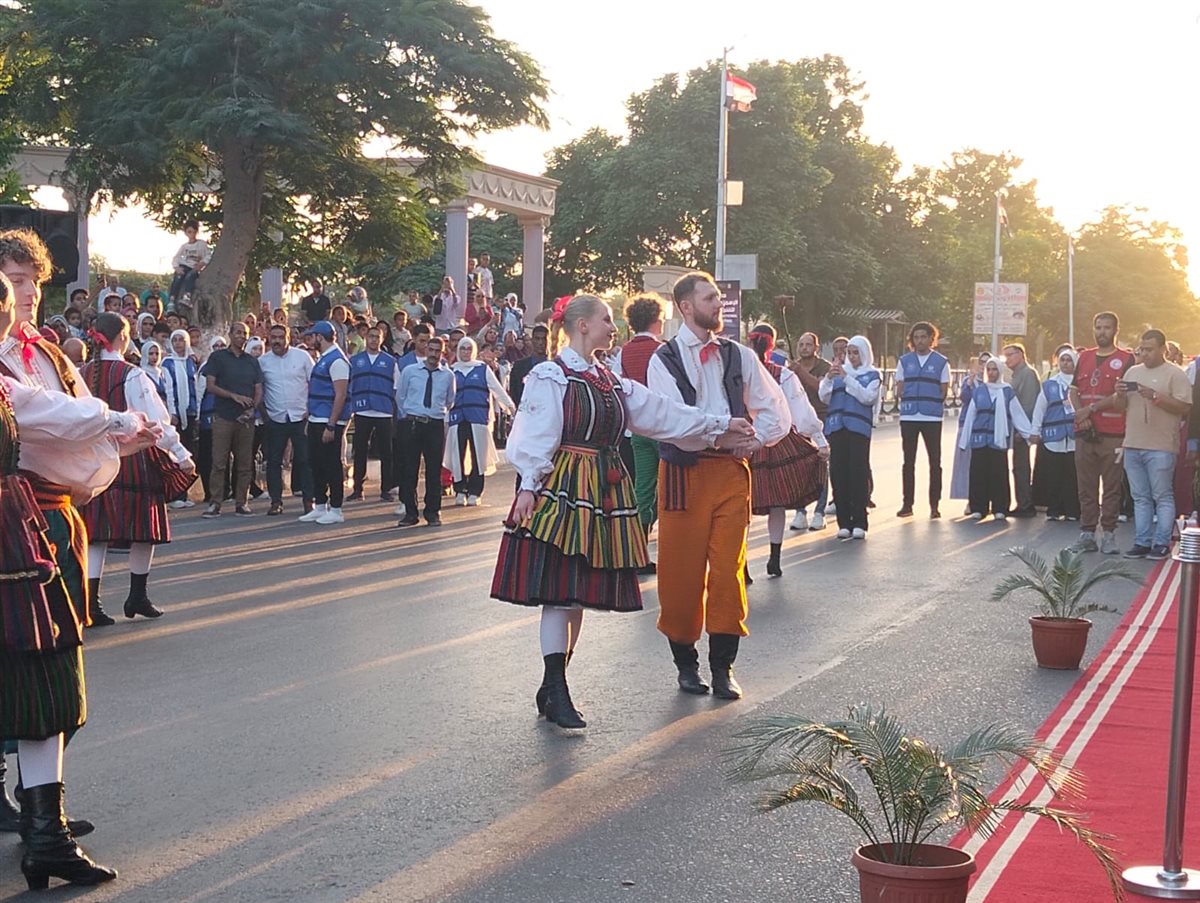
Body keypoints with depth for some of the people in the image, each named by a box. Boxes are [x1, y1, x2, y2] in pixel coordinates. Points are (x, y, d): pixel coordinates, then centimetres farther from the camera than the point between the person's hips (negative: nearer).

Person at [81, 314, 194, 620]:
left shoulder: (82, 374, 3)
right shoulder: (133, 376, -11)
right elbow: (155, 420, -12)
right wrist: (180, 454, -4)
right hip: (133, 457, -4)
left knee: (96, 531, 5)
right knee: (143, 528, 10)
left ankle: (90, 600, -2)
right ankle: (137, 596, 17)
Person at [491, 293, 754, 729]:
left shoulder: (612, 382, 18)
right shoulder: (551, 376, -4)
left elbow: (662, 412, 17)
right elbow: (535, 435, -9)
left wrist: (719, 425, 16)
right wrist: (529, 485, -16)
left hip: (603, 492, 8)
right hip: (562, 488, -8)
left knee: (580, 593, 8)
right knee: (558, 591, -9)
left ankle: (552, 688, 16)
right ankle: (556, 693, -7)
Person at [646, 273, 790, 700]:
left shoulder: (738, 356, 11)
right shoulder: (665, 360, -1)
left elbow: (776, 409, 14)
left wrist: (756, 439, -3)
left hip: (732, 471, 3)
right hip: (684, 470, -3)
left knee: (728, 569, 0)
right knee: (681, 569, 2)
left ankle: (723, 667, 7)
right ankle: (685, 662, 16)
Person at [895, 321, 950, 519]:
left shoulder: (941, 362, 4)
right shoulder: (904, 361, 10)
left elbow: (943, 391, 3)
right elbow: (900, 389, 9)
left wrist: (930, 405, -5)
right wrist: (911, 403, -3)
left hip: (932, 417, -2)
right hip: (908, 417, 2)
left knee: (935, 462, -1)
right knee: (908, 462, 5)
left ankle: (934, 505, 3)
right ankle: (907, 504, 10)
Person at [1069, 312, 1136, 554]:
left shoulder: (1126, 359, 0)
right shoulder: (1084, 357, 15)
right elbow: (1074, 391, 12)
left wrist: (1091, 409, -12)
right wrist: (1081, 414, -5)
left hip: (1113, 434, -4)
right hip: (1085, 432, 4)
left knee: (1112, 486, -1)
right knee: (1086, 486, 6)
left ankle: (1108, 534, 4)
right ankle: (1087, 534, 11)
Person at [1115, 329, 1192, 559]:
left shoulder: (1175, 374, -2)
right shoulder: (1133, 372, 16)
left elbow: (1184, 408, -11)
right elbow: (1121, 407, 19)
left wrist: (1155, 396, -17)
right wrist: (1121, 395, -3)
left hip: (1161, 447, -6)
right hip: (1133, 445, 6)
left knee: (1163, 497, -1)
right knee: (1140, 498, 9)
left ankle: (1162, 543, 1)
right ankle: (1141, 543, 12)